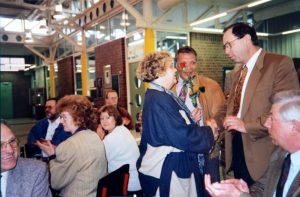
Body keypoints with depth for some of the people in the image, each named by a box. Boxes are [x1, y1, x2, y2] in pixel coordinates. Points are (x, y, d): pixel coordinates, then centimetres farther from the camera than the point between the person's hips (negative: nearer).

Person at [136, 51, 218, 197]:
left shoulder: (158, 96, 9)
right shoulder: (159, 99, -24)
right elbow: (183, 137, -26)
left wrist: (190, 119, 4)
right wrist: (209, 133, -11)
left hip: (172, 165, 10)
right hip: (167, 170, -10)